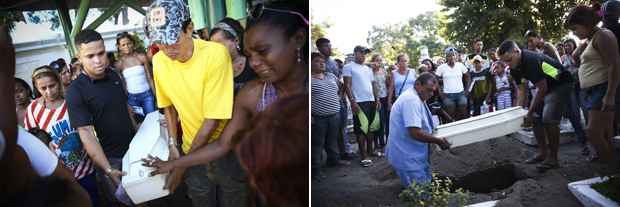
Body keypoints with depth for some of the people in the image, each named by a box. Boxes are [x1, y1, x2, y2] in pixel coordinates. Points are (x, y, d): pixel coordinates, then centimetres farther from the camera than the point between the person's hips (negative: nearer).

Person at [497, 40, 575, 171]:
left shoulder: (531, 60, -31)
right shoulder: (514, 68, -5)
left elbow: (542, 89, -26)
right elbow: (522, 90, 4)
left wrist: (529, 111, -22)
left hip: (561, 84, -9)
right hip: (545, 86, 9)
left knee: (549, 119, -19)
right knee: (536, 118, 4)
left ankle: (553, 158, -8)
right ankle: (543, 152, 15)